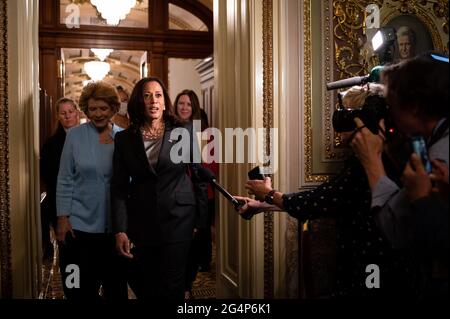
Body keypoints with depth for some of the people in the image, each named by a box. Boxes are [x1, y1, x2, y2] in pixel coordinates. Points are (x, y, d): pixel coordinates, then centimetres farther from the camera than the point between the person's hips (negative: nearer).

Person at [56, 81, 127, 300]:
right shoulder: (75, 135, -4)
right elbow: (65, 180, -2)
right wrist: (63, 217, -7)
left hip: (116, 224, 1)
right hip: (80, 224, -1)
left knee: (116, 285, 14)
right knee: (80, 288, 9)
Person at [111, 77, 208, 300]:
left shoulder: (184, 131, 0)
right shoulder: (124, 139, 4)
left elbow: (199, 174, 3)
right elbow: (119, 187, 1)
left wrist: (201, 219, 2)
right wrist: (120, 231, -7)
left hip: (178, 220, -2)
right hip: (140, 223, 2)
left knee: (171, 289, 1)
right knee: (142, 288, 11)